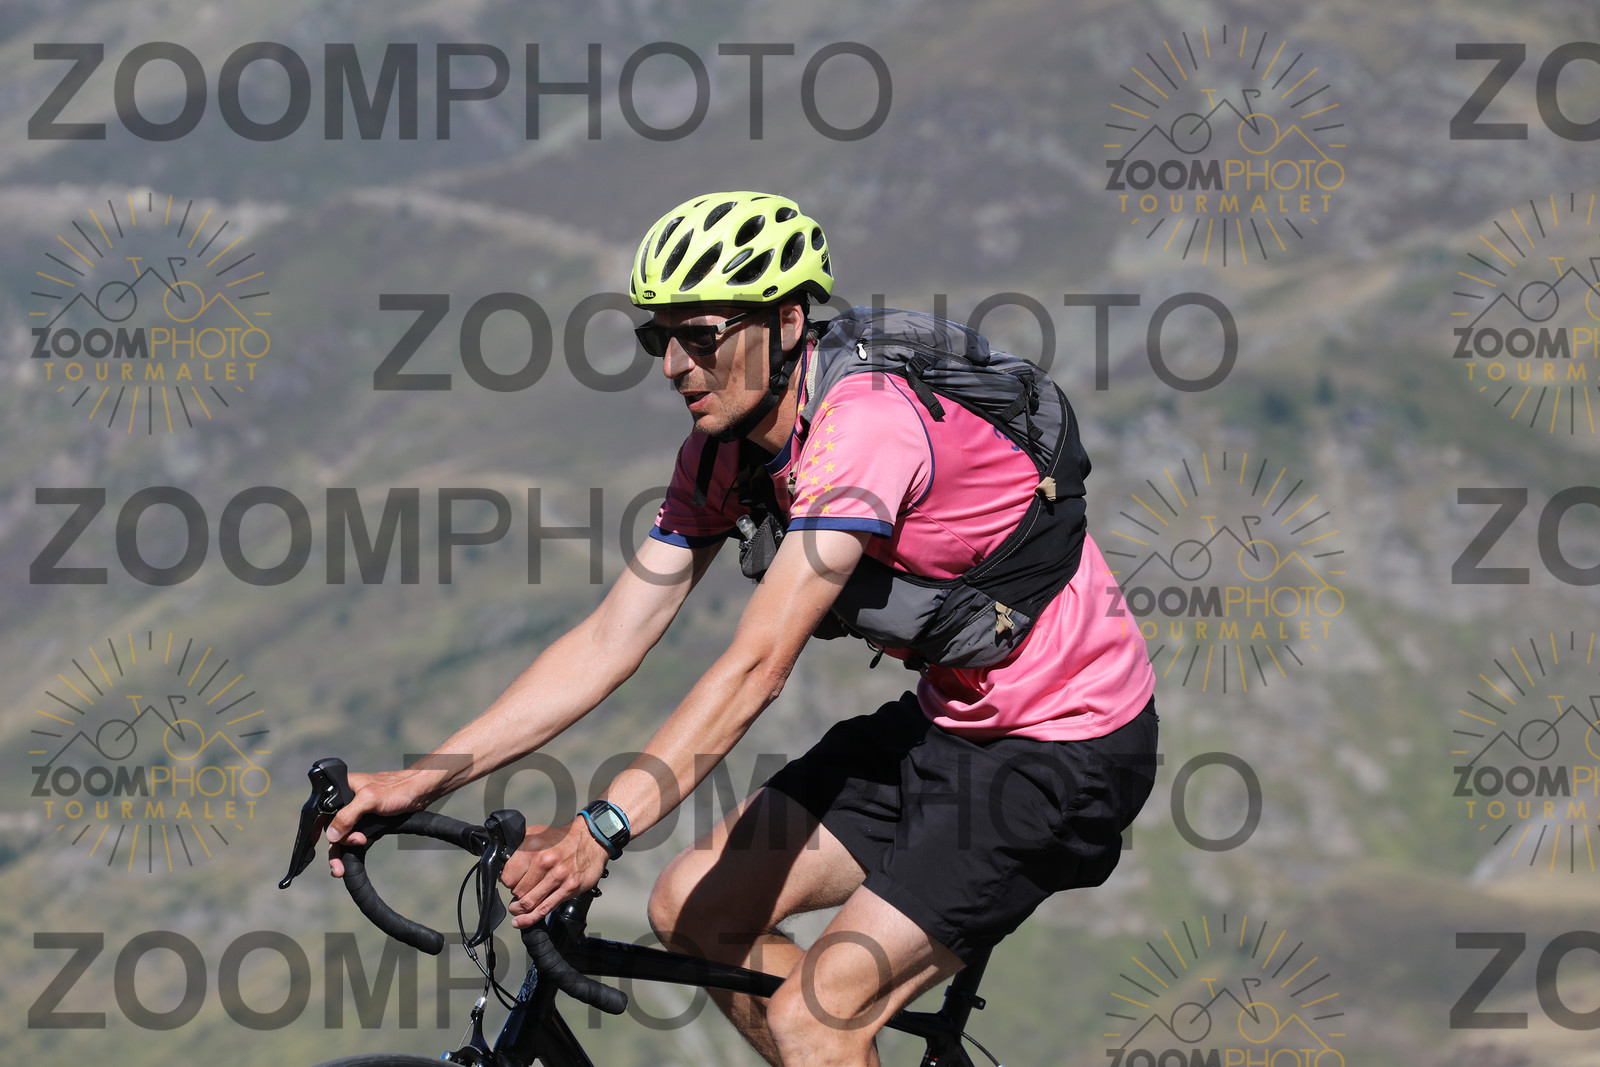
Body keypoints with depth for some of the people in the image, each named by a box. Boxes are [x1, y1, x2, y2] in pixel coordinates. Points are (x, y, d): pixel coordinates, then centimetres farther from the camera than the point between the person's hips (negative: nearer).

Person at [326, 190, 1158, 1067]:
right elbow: (609, 641, 0)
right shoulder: (721, 452, 1)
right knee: (692, 909, 5)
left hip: (1065, 751, -9)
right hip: (946, 721, 9)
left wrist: (604, 827, -41)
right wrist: (422, 782, -9)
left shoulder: (867, 420, -26)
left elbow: (758, 664, -33)